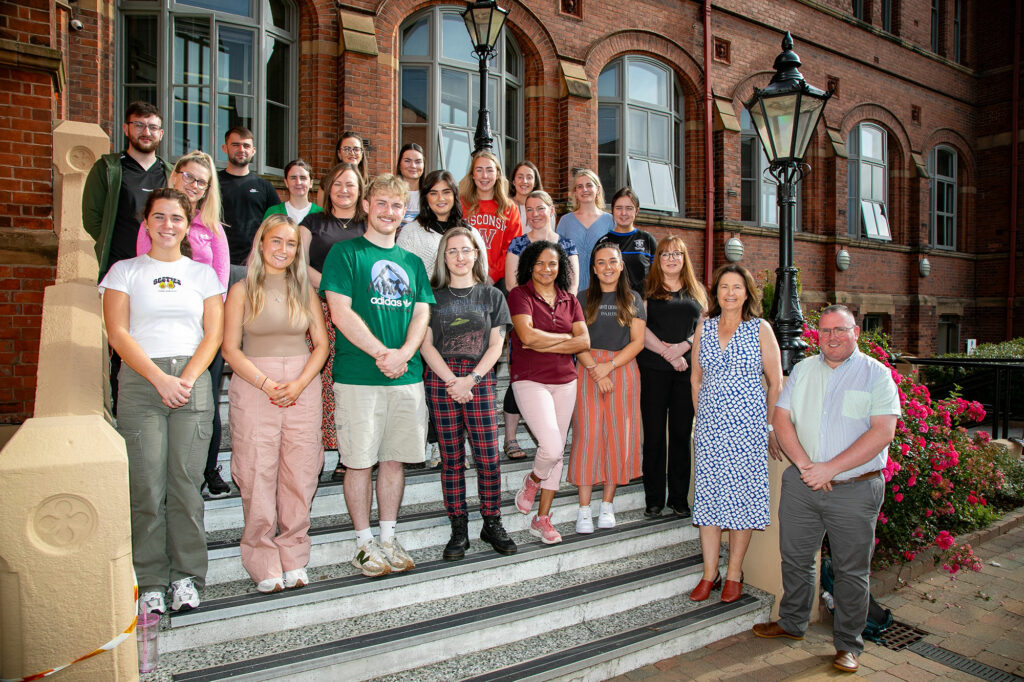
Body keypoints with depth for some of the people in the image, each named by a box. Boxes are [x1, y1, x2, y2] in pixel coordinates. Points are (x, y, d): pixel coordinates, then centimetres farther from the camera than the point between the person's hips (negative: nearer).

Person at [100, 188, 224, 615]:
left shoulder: (203, 273, 15)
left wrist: (186, 379, -7)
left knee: (186, 483, -3)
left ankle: (186, 576, 9)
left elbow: (213, 334, 7)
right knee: (147, 486, -3)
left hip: (193, 382, 1)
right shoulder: (124, 271, 11)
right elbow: (118, 333, 1)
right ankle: (151, 582, 9)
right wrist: (160, 378, -10)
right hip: (140, 381, 0)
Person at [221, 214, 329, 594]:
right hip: (254, 387, -2)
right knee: (257, 475, -2)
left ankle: (294, 560, 15)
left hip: (303, 386, 2)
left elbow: (321, 343, 8)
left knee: (300, 473, 2)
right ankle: (264, 566, 10)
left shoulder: (304, 291, 12)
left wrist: (299, 383, -7)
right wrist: (267, 383, -13)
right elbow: (231, 349, -1)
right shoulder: (242, 291, 5)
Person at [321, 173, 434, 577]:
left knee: (395, 458, 11)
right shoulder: (345, 253, 1)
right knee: (360, 461, 3)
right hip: (358, 376, -4)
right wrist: (381, 353, -15)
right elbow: (340, 312, -9)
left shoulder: (412, 262, 15)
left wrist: (403, 353, -11)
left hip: (407, 377, 4)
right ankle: (364, 543, 17)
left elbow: (422, 313, 7)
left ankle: (388, 538, 24)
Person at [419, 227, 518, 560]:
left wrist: (471, 379, -9)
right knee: (451, 456, 3)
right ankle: (459, 529, 13)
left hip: (480, 379, 0)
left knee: (488, 455, -3)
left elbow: (496, 345, 5)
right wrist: (452, 381, -10)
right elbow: (426, 344, 3)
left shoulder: (492, 295, 12)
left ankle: (492, 524, 13)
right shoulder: (433, 296, 11)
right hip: (441, 379, 0)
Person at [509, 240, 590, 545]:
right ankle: (532, 480, 17)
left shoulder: (569, 300, 11)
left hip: (565, 382, 6)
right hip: (530, 380, -5)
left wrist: (544, 344, -12)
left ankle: (542, 518, 21)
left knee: (558, 451, 8)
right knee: (551, 447, -18)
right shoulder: (519, 295, -4)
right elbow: (527, 336, -19)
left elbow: (584, 342, 0)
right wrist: (565, 337, -6)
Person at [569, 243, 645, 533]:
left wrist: (610, 365, -10)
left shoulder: (633, 299, 11)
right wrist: (594, 369, -14)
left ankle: (608, 504, 11)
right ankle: (584, 509, -2)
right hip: (587, 370, -1)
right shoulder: (583, 299, 9)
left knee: (618, 435, 0)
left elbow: (637, 341, 3)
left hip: (623, 370, 1)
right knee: (587, 433, -7)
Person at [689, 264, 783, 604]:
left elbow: (776, 382, 1)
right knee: (708, 494, 3)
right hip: (709, 424, 3)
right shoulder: (704, 328, 9)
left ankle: (734, 574, 14)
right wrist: (702, 416, 11)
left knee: (742, 493, 0)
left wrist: (770, 425, -1)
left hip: (747, 423, -3)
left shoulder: (760, 329, 0)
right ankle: (709, 574, 13)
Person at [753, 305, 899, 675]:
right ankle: (791, 622, 34)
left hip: (855, 490, -3)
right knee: (795, 557, 14)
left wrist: (829, 468, -18)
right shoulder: (803, 370, 8)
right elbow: (780, 418, 4)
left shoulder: (876, 374, -4)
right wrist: (804, 464, -11)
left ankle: (848, 644, 25)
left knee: (851, 571, 8)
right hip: (801, 483, 4)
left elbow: (882, 432, -13)